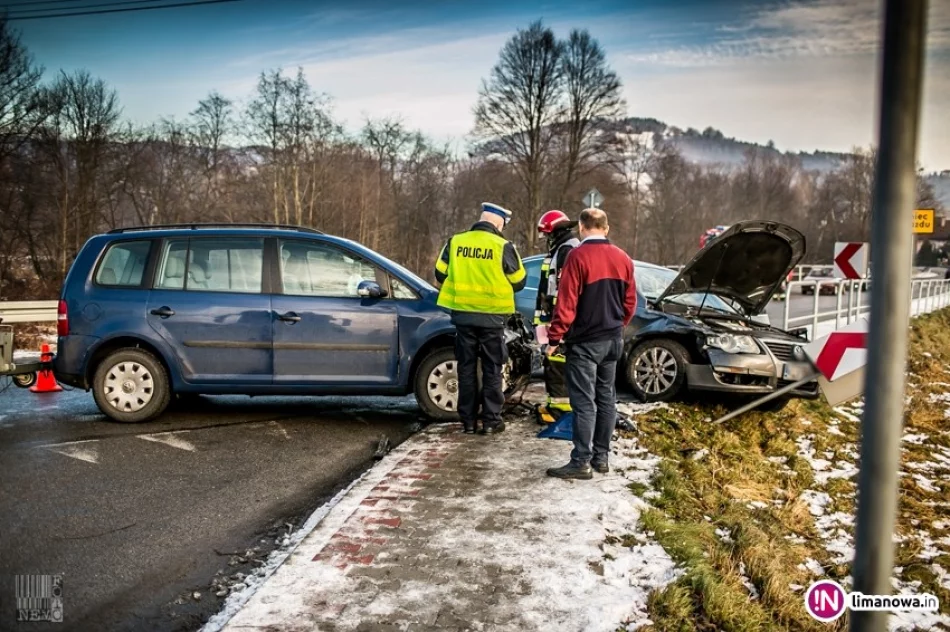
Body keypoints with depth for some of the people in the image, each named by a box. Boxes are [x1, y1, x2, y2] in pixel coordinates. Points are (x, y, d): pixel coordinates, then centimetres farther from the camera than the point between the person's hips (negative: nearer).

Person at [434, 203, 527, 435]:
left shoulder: (455, 242, -1)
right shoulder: (503, 247, -10)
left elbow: (440, 274, 6)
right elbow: (519, 281, -2)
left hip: (463, 314, 3)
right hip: (492, 316, -3)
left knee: (467, 368, 11)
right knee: (492, 370, 8)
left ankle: (468, 420, 14)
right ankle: (491, 420, 10)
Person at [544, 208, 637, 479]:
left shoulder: (579, 256, -14)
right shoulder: (623, 258, 7)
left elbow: (567, 302, -17)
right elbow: (630, 302, 11)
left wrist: (555, 337, -11)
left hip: (585, 341, -7)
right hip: (612, 339, 7)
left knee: (583, 401, -4)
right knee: (606, 398, 12)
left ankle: (581, 462, -2)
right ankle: (601, 457, 19)